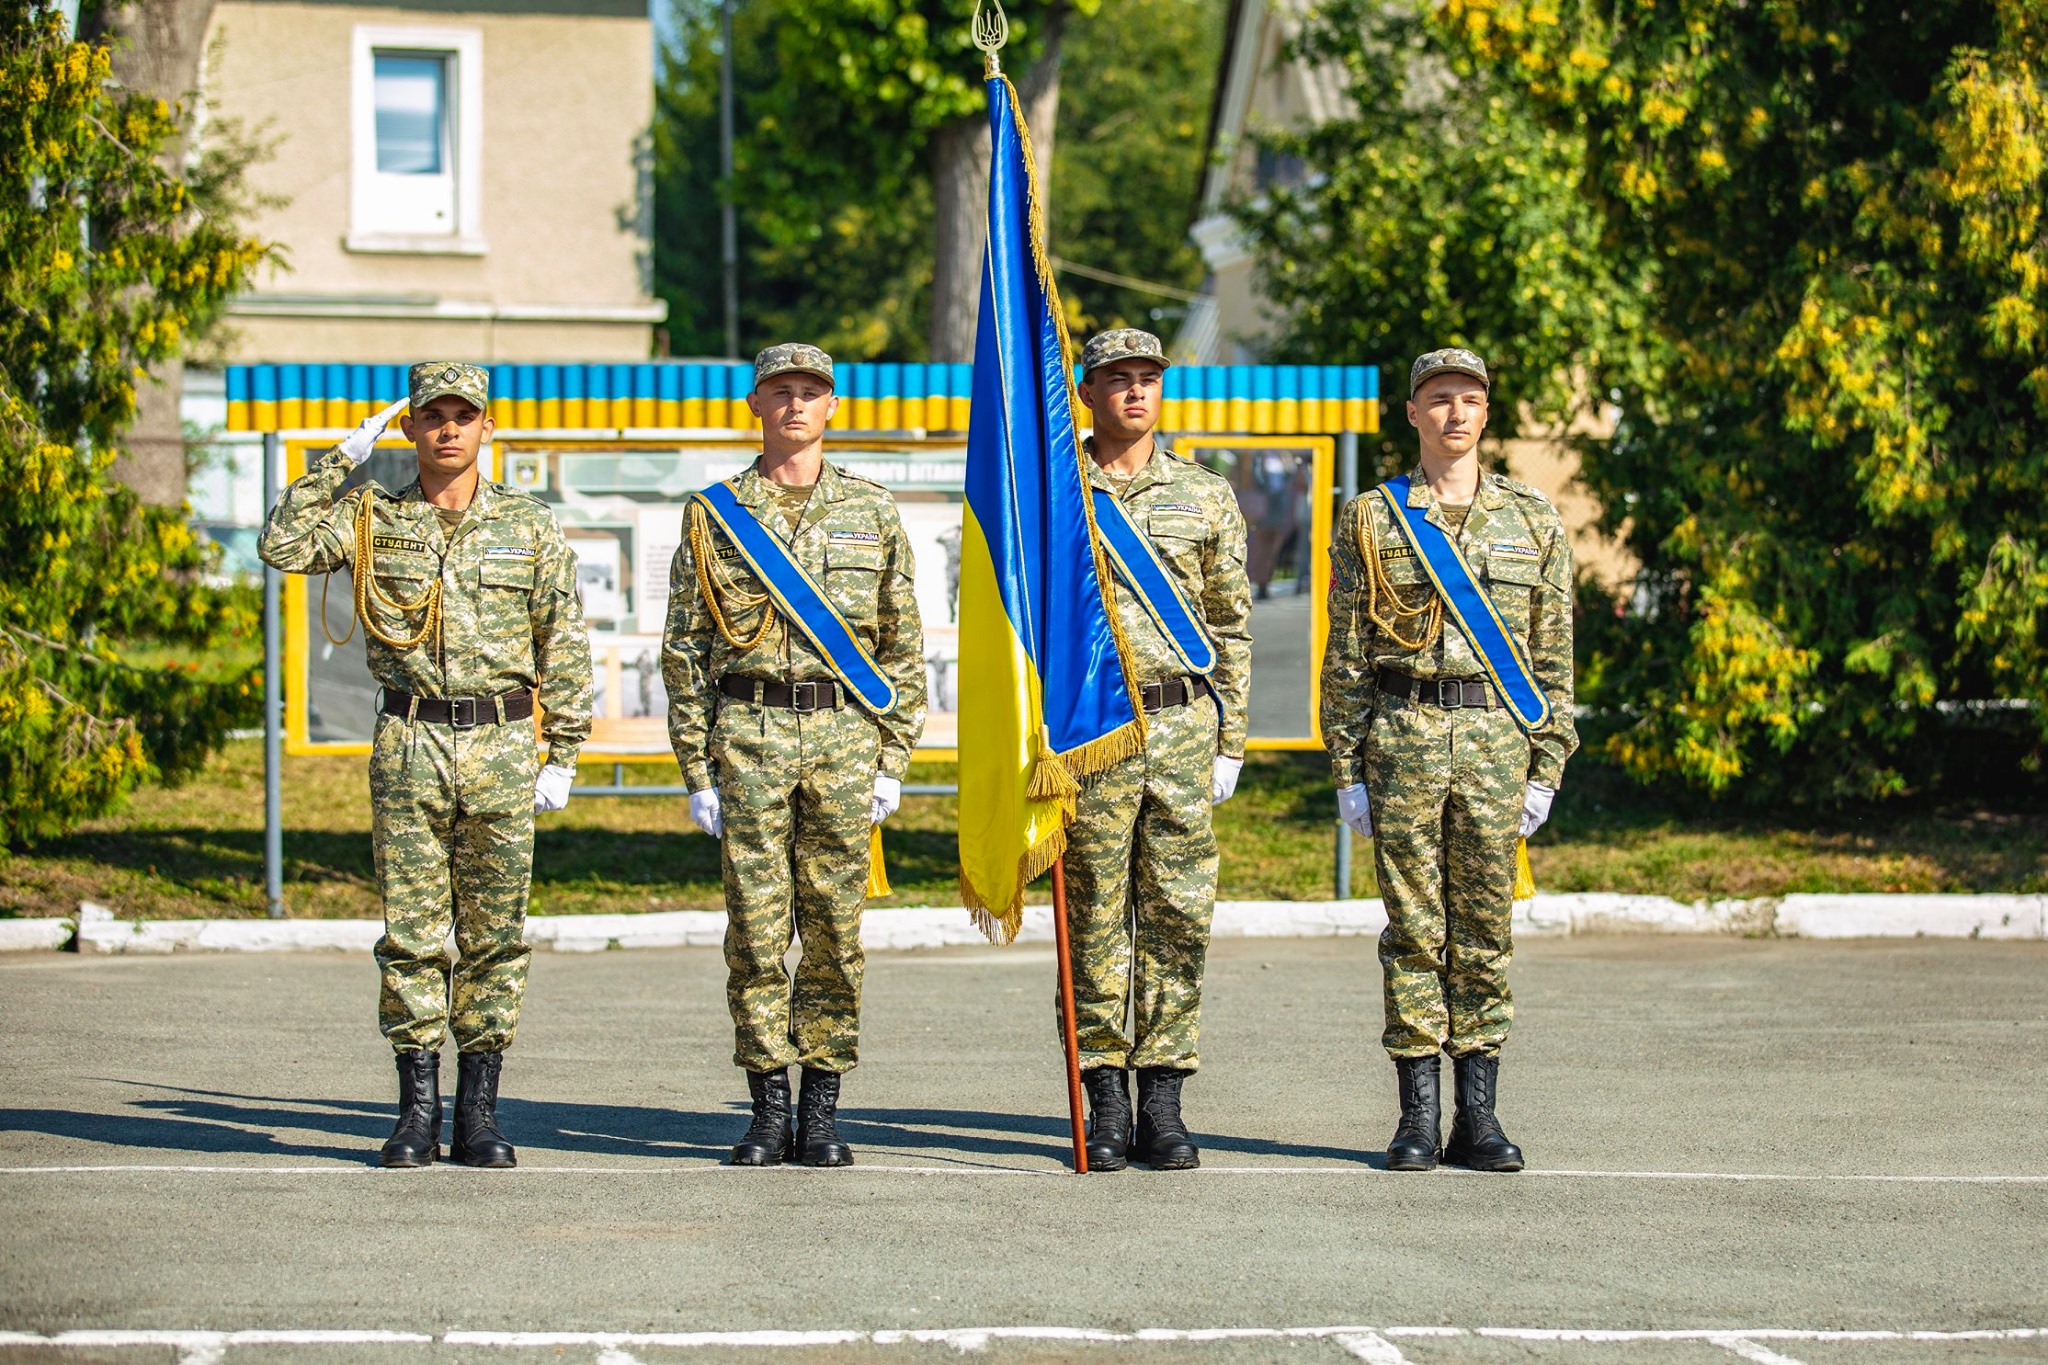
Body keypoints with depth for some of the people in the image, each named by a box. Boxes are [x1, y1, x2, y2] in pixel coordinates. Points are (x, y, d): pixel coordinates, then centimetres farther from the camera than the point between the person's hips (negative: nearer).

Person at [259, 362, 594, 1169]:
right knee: (411, 934, 0)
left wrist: (563, 756, 4)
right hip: (408, 746, 0)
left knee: (495, 935, 3)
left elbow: (565, 647, 8)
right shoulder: (373, 519, 6)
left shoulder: (529, 526, 6)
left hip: (502, 747, 0)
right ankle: (418, 1109, 6)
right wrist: (341, 461, -7)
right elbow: (283, 546, -8)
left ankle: (480, 1110, 9)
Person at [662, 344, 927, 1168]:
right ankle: (768, 1112, 6)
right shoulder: (714, 514, 6)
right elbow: (685, 650, 6)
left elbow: (903, 645, 11)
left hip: (845, 734, 1)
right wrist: (697, 771, 0)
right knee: (756, 929, -1)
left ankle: (822, 1112, 8)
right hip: (749, 735, -1)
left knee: (834, 930, 1)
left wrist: (892, 761, 3)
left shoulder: (872, 512, 10)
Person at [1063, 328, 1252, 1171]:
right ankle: (1106, 1104, 6)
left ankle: (1162, 1103, 6)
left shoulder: (1205, 496, 10)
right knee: (1094, 920, 0)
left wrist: (1230, 741, 6)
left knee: (1178, 914, 0)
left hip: (1181, 727, 2)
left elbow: (1231, 624, 12)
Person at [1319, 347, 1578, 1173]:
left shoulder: (1533, 521, 9)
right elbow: (1345, 657, 5)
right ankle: (1417, 1117, 5)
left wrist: (1546, 768, 3)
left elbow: (1553, 656, 9)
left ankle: (1478, 1119, 8)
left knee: (1485, 928, 3)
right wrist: (1347, 771, 0)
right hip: (1402, 735, -1)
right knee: (1413, 927, 0)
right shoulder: (1370, 521, 6)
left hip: (1497, 735, 1)